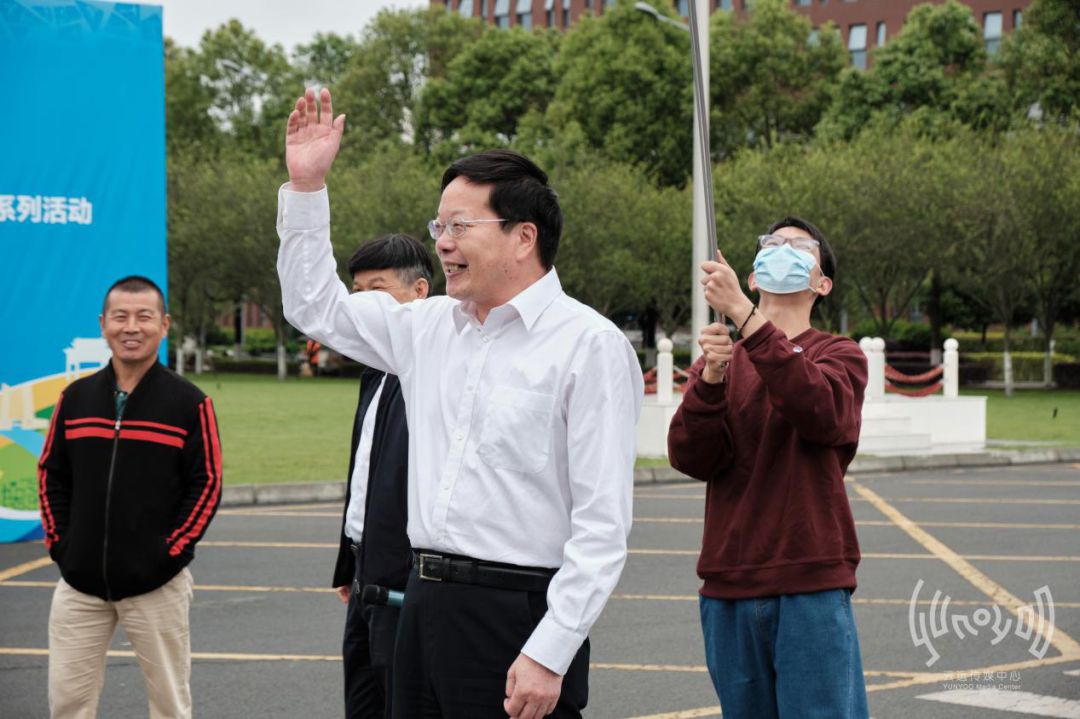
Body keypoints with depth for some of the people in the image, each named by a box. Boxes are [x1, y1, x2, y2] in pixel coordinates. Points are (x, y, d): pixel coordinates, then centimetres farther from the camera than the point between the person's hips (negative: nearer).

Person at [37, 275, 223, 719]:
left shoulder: (189, 403, -4)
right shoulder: (76, 398, 7)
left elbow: (207, 484, -4)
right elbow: (51, 475, 13)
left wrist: (171, 553, -10)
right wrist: (59, 545, 4)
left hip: (157, 585, -3)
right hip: (79, 583, 3)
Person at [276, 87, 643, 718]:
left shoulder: (591, 345, -9)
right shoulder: (430, 328, 14)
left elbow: (603, 525, -13)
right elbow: (316, 306, 28)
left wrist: (550, 654, -19)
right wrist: (307, 185, 18)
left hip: (517, 616, -7)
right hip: (426, 606, 7)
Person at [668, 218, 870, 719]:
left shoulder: (839, 355, 4)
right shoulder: (718, 362, 13)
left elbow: (821, 412, -20)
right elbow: (691, 458, -2)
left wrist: (744, 315, -23)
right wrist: (711, 377, -19)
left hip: (811, 588, -3)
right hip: (729, 591, 3)